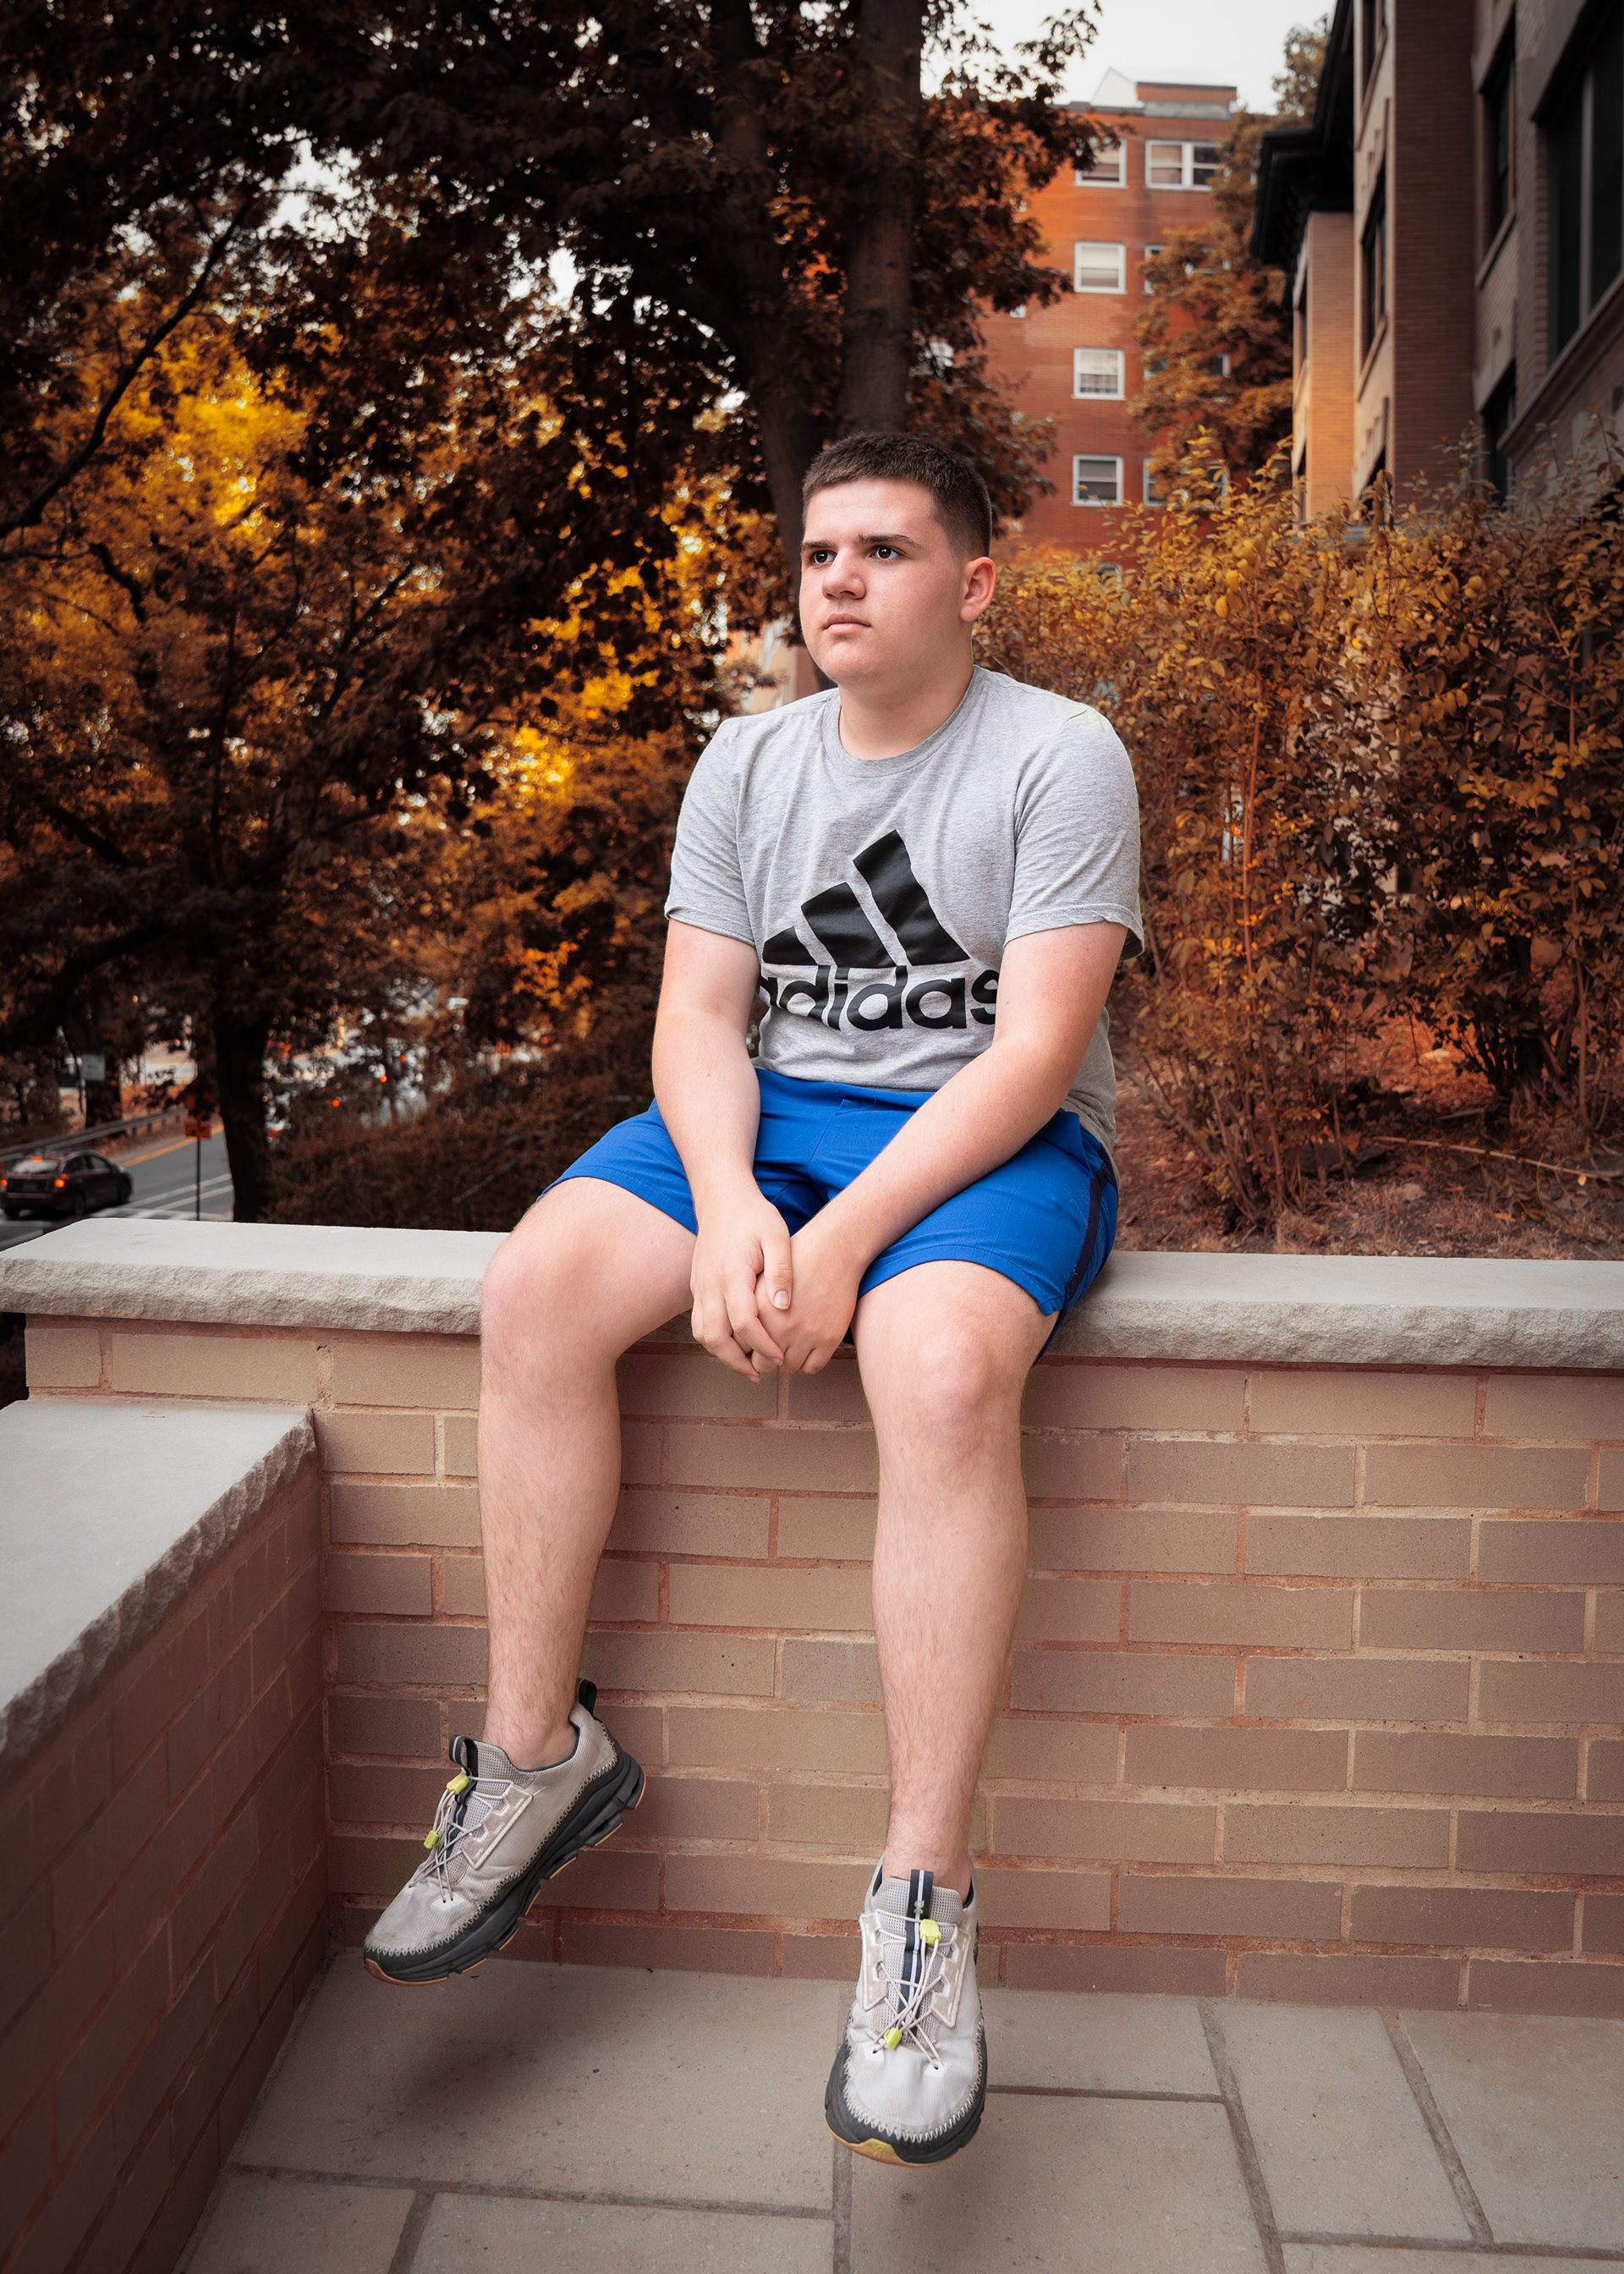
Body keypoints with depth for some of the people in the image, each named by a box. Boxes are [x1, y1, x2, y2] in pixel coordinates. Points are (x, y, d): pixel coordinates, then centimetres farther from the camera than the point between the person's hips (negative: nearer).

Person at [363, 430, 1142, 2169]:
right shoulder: (747, 761, 10)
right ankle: (535, 1752, -6)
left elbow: (1038, 1049, -15)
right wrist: (728, 1207, -18)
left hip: (991, 1139, -4)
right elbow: (698, 1015, 3)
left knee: (941, 1364, -37)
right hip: (772, 1116, 5)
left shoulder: (1060, 757, -5)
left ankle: (926, 1896, -23)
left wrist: (845, 1241, -25)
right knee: (536, 1286, -21)